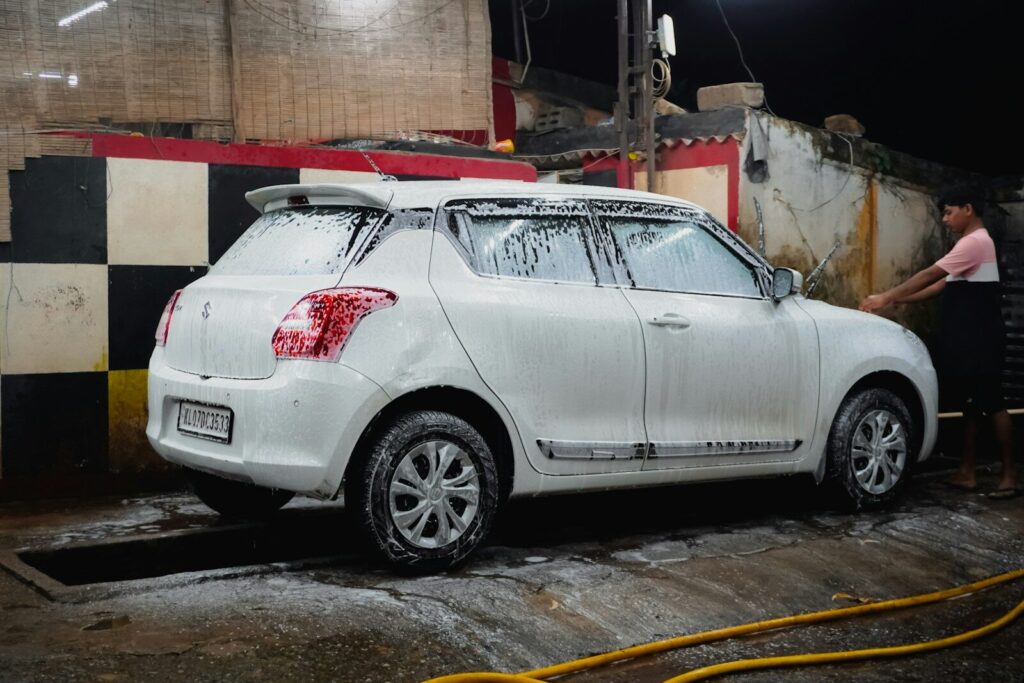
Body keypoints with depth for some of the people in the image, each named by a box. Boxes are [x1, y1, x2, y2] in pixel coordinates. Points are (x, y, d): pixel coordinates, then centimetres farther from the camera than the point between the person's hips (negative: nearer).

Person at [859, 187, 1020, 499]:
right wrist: (898, 300, 10)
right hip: (966, 339, 10)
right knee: (971, 404, 10)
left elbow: (930, 274, -18)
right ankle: (967, 472, 13)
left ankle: (1010, 475, -2)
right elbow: (943, 284, 18)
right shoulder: (970, 244, 20)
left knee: (991, 403, -7)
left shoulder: (976, 241, -14)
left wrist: (887, 296, -16)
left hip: (979, 339, -10)